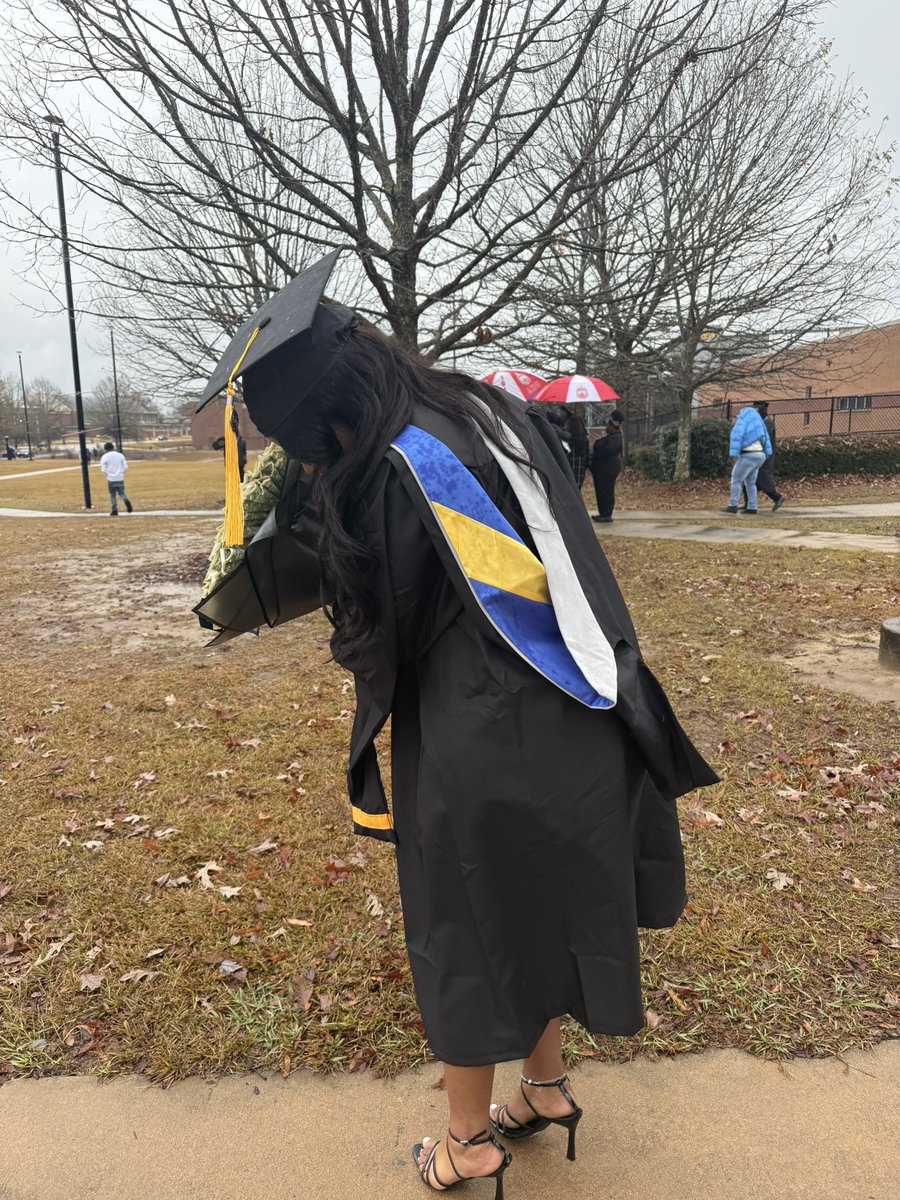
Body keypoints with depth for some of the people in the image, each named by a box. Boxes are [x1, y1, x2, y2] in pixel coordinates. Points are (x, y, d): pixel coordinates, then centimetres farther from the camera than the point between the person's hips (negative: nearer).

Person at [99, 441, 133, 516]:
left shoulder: (105, 457, -3)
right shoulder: (120, 455, 3)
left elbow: (103, 469, -4)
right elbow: (125, 467, 2)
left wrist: (108, 474, 15)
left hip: (111, 479, -2)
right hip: (120, 478, 2)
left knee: (112, 495, 8)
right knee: (122, 493, 8)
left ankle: (114, 510, 7)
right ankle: (127, 501, -22)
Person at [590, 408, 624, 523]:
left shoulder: (616, 438, -16)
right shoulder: (609, 436, 17)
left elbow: (606, 451, -25)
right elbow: (599, 448, 23)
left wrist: (593, 456, -11)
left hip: (608, 469, -10)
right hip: (601, 468, 10)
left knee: (606, 491, -5)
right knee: (600, 491, 14)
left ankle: (607, 515, 0)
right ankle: (603, 513, 21)